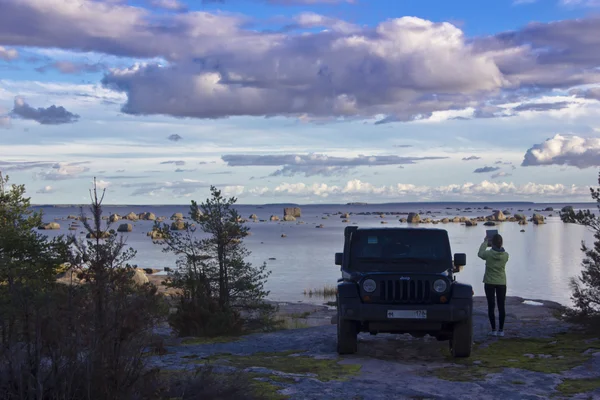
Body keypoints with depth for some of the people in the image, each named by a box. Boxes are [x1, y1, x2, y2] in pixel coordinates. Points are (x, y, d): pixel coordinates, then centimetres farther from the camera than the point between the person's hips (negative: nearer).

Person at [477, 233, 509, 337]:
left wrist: (485, 242, 19)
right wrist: (499, 247, 25)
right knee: (501, 307, 7)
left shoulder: (488, 254, -14)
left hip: (489, 283, -2)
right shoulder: (505, 255, -8)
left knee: (491, 306, 3)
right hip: (501, 283, 2)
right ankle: (501, 330, 7)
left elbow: (480, 254, 9)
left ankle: (493, 330, 2)